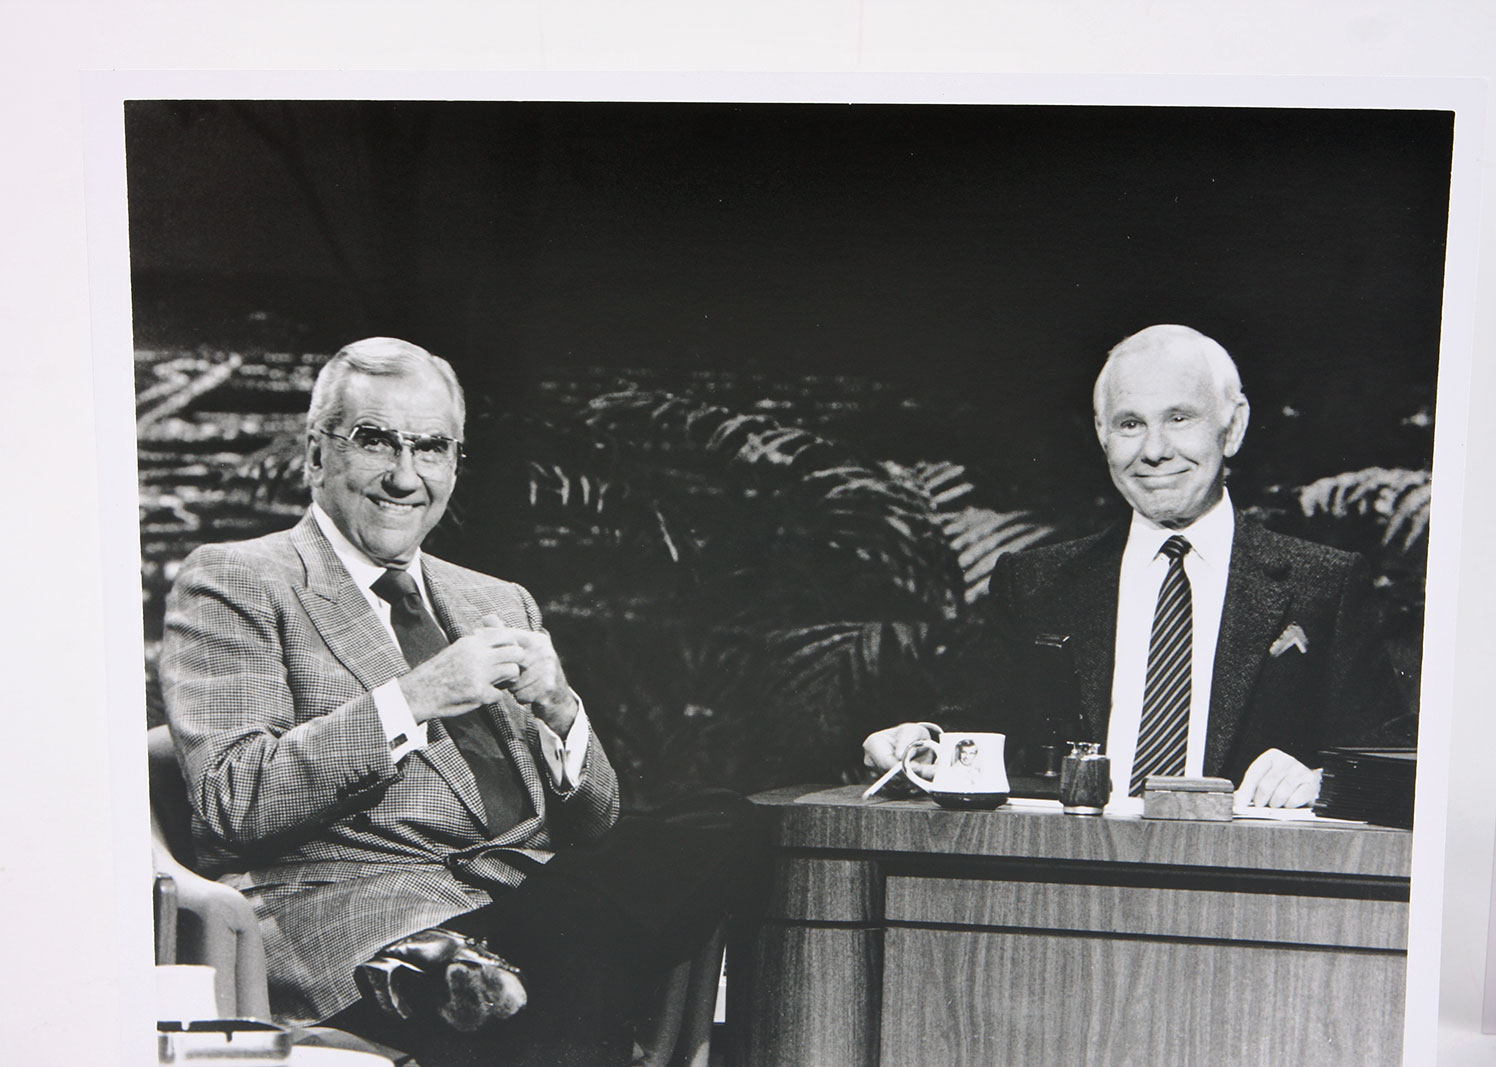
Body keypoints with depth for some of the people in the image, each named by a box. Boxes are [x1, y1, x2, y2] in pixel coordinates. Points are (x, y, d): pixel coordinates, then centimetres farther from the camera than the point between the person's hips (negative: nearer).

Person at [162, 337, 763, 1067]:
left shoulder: (502, 606, 23)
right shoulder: (234, 583, 8)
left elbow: (591, 825, 18)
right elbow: (230, 805, -7)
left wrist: (560, 713, -3)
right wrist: (410, 700, -14)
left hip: (537, 895, 8)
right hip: (364, 918, -7)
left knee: (732, 826, -26)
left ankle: (466, 973, -28)